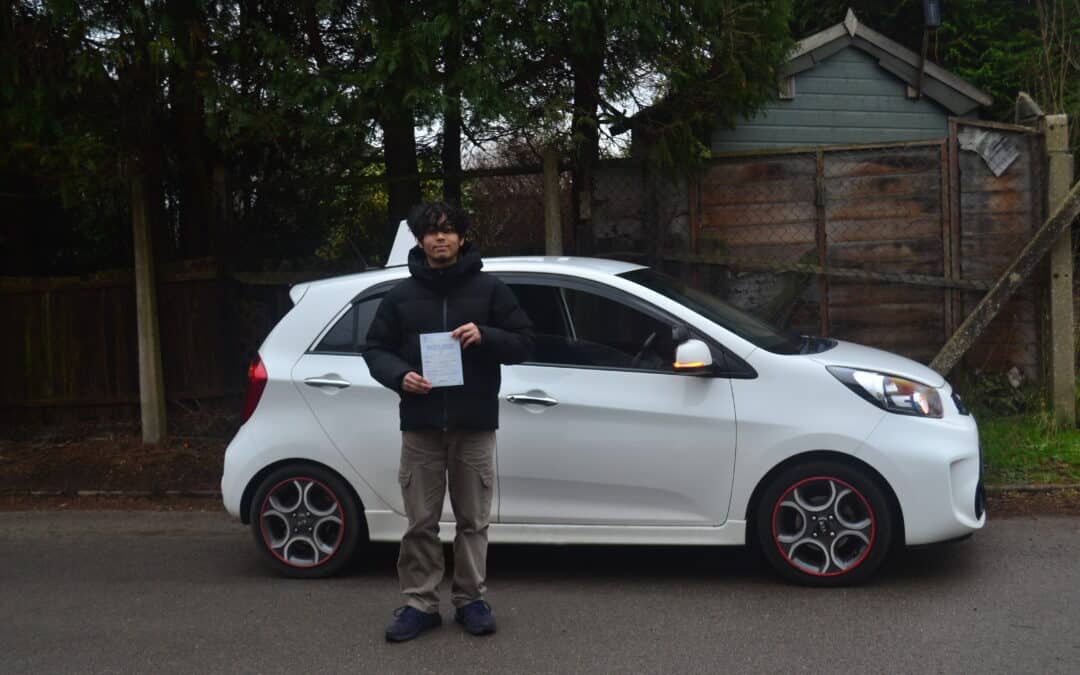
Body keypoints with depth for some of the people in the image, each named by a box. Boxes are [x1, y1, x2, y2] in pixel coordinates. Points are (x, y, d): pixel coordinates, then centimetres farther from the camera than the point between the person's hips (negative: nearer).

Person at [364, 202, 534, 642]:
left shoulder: (489, 290, 5)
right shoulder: (401, 296, 8)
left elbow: (523, 343, 4)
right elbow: (376, 349, 10)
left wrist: (485, 336, -15)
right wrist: (400, 375, -10)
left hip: (474, 425, -1)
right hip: (420, 426, 1)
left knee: (473, 521, 7)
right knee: (421, 522, 4)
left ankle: (470, 600, 19)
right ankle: (420, 603, 14)